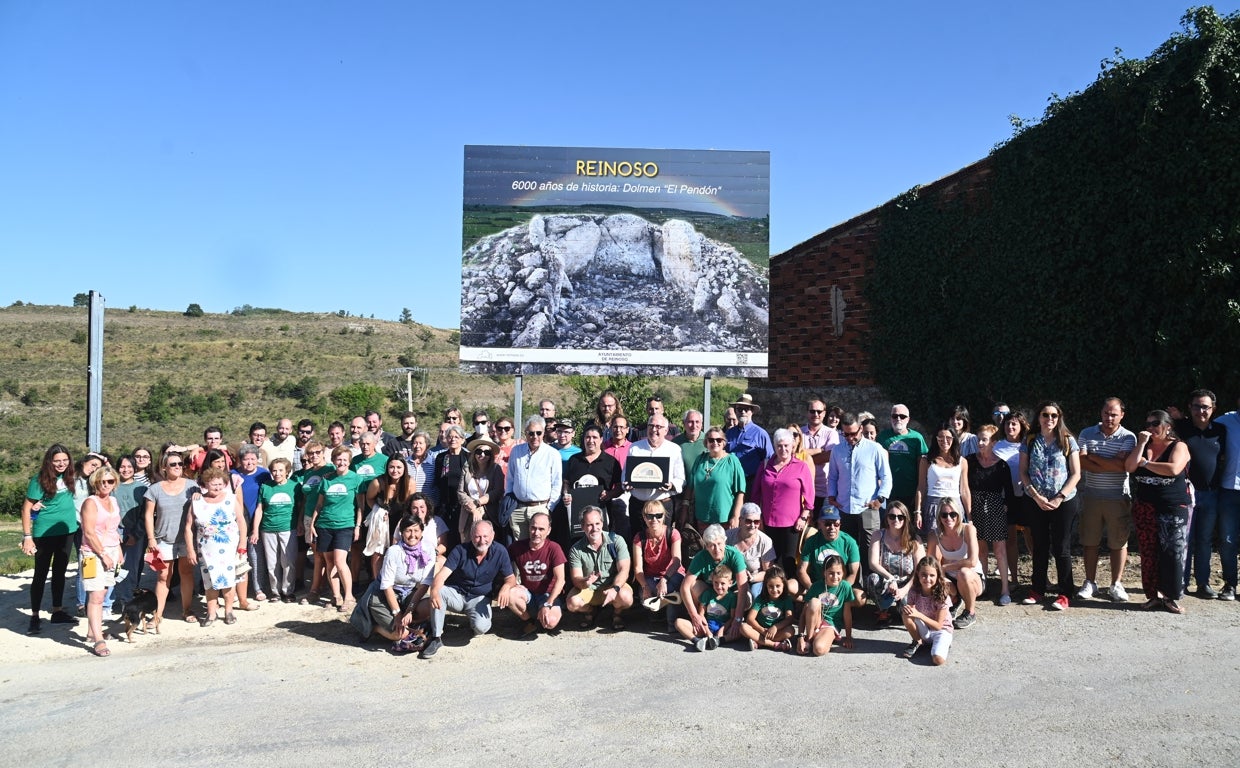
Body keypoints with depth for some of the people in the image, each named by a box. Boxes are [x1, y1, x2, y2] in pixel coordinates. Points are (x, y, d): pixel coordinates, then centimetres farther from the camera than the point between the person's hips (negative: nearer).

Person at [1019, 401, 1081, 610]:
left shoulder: (1067, 441, -2)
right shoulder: (1030, 441, 2)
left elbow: (1076, 473, -4)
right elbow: (1023, 473, 1)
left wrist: (1059, 498, -13)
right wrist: (1037, 496, -11)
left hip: (1064, 502, -2)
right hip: (1036, 502, 2)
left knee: (1061, 548, 2)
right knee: (1040, 547, 11)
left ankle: (1064, 594, 9)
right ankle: (1038, 590, 19)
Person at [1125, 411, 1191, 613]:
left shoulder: (1179, 446, -3)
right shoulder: (1144, 446, 11)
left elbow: (1173, 469, -21)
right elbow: (1129, 467, -3)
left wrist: (1145, 463, -9)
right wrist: (1141, 444, -8)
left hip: (1173, 509, -4)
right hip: (1145, 509, 4)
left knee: (1173, 553, -5)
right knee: (1149, 553, 4)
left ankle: (1172, 597, 4)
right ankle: (1154, 595, 11)